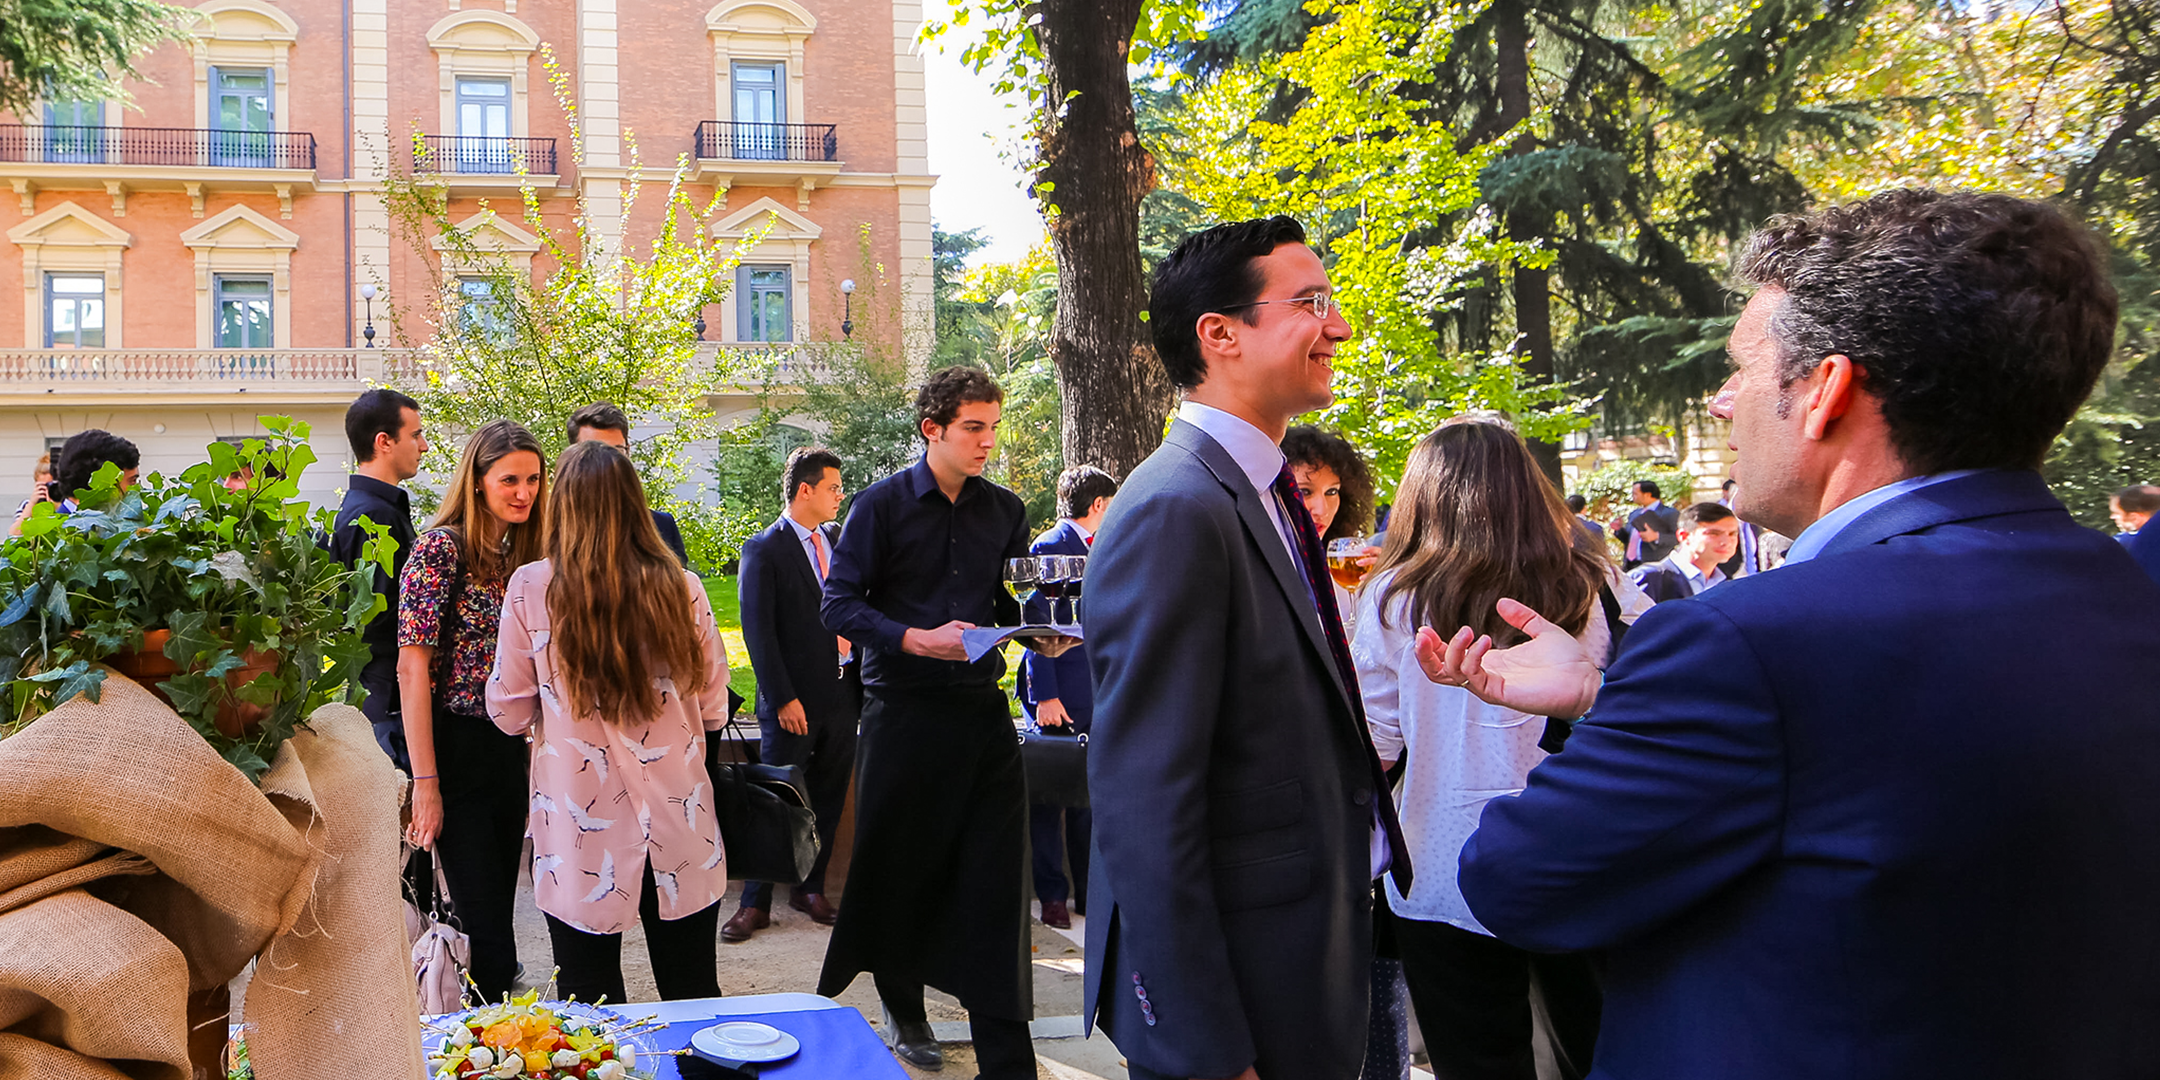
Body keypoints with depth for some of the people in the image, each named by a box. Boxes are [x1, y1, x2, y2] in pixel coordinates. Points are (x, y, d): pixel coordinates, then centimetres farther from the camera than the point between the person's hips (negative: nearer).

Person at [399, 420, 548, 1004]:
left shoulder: (525, 551, 10)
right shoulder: (442, 547, -11)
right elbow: (412, 669, -15)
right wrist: (426, 782, -18)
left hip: (512, 752, 7)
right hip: (457, 750, -7)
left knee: (496, 913, 15)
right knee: (486, 932, -5)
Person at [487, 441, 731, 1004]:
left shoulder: (530, 588, -10)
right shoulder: (680, 587, -7)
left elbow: (510, 713, -1)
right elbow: (713, 708, 3)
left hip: (580, 842, -1)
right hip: (678, 831, 1)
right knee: (694, 1000, 15)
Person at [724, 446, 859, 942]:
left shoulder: (840, 540, 11)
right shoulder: (764, 549, -7)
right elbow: (758, 631, -10)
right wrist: (782, 698, -15)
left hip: (843, 694, 6)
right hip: (794, 701, -6)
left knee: (828, 799, 12)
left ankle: (809, 888, 25)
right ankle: (754, 903, 10)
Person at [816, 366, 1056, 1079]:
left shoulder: (1005, 511, 10)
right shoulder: (883, 505, -3)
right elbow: (840, 605, -7)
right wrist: (917, 639, -20)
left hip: (981, 707, 3)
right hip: (902, 711, -3)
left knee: (997, 874, -1)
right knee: (901, 867, 9)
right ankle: (903, 1009, 32)